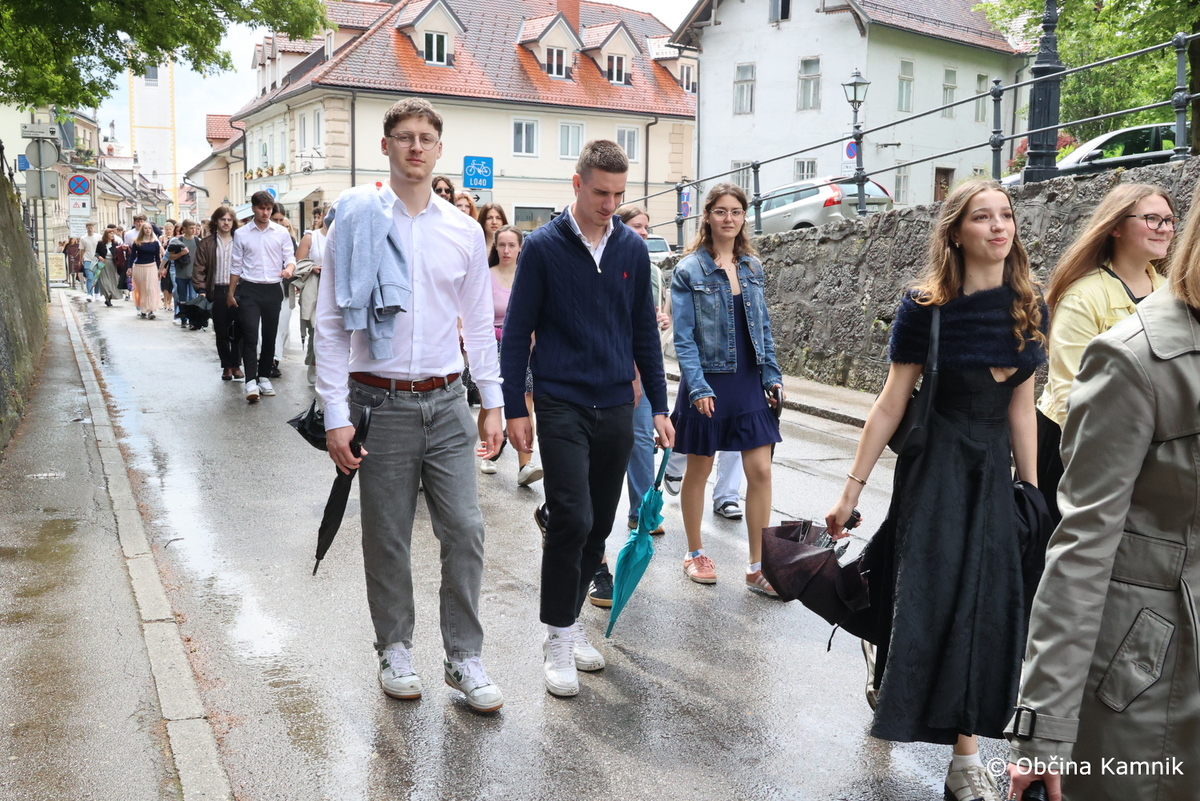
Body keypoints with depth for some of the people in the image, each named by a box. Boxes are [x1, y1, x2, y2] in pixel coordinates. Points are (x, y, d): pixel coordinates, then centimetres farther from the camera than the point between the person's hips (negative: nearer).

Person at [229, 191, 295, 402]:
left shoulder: (281, 232, 4)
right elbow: (236, 266, 7)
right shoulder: (241, 234, 3)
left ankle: (263, 377, 22)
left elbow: (290, 258, 4)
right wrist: (231, 293, 7)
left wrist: (288, 269, -19)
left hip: (273, 289, 2)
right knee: (250, 335, -9)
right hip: (249, 290, -2)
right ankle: (251, 382, -11)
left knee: (270, 336, 9)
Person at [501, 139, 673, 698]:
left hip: (616, 408, 4)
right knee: (571, 519, -12)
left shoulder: (632, 249, 7)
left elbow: (644, 332, 12)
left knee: (599, 524, 10)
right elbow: (517, 331, -2)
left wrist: (659, 406, 9)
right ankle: (558, 636, 4)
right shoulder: (542, 247, -4)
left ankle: (570, 621, 27)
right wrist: (513, 409, -5)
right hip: (562, 405, -4)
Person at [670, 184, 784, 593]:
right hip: (709, 382, -4)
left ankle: (758, 567, 9)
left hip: (749, 382, 4)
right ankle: (695, 553, 28)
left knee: (760, 471, -1)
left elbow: (763, 326, 12)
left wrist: (772, 375, 3)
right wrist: (698, 387, -19)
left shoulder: (752, 267, 7)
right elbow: (684, 337, -10)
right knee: (699, 469, 10)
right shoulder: (689, 270, -7)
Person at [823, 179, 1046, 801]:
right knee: (932, 594, -3)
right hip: (935, 464, -4)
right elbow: (890, 405, -9)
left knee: (987, 603, 5)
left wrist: (1031, 488, 10)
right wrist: (852, 489, -9)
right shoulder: (926, 307, -11)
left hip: (995, 467, 4)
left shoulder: (1029, 307, 2)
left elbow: (1021, 406, 8)